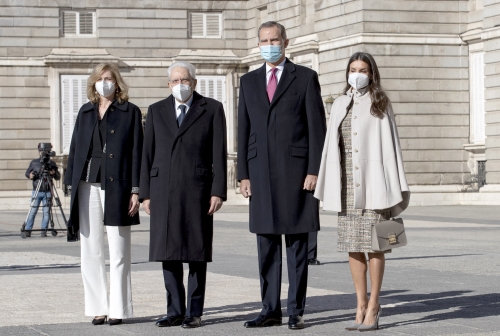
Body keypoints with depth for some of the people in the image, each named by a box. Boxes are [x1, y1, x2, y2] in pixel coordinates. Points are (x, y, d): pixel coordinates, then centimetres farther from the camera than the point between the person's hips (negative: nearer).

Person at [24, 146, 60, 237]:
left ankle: (44, 231, 3)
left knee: (46, 212, -2)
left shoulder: (51, 163, 7)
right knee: (32, 211, -3)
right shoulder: (34, 162, 8)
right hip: (36, 192, 0)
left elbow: (58, 177, 8)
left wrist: (54, 173, -14)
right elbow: (27, 173, 15)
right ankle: (27, 230, 0)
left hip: (47, 192, 0)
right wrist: (30, 175, -8)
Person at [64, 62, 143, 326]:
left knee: (118, 252, -1)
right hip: (88, 186, 4)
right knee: (91, 250, 4)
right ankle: (98, 307, 10)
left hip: (116, 188, -4)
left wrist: (135, 190, -8)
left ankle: (118, 309, 4)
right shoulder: (85, 112, 15)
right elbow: (75, 150, 14)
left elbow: (137, 153, -1)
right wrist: (72, 184, 7)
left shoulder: (130, 112, 4)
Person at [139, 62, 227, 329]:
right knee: (168, 252, 3)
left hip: (197, 190, -3)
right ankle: (175, 311, 10)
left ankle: (194, 312, 6)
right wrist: (145, 194, 3)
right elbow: (148, 154, 9)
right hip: (163, 190, 3)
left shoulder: (212, 109, 3)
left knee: (196, 252, 0)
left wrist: (218, 192, -8)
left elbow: (219, 154, -1)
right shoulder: (156, 111, 10)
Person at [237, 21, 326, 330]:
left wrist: (314, 171, -9)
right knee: (267, 246, 6)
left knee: (297, 247, 1)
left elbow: (317, 128, -2)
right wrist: (244, 174, 5)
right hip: (261, 174, 4)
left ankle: (296, 311, 6)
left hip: (296, 172, -3)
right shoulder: (249, 81, 14)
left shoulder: (306, 78, 3)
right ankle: (271, 310, 11)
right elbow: (244, 131, 12)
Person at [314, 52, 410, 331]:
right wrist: (329, 187, 5)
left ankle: (373, 308, 2)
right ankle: (361, 306, 11)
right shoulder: (340, 105, 12)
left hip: (373, 182, -4)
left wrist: (394, 189, -9)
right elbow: (331, 146, 12)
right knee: (352, 245, 5)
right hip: (347, 184, 4)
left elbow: (390, 145, -3)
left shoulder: (380, 105, 0)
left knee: (373, 245, -4)